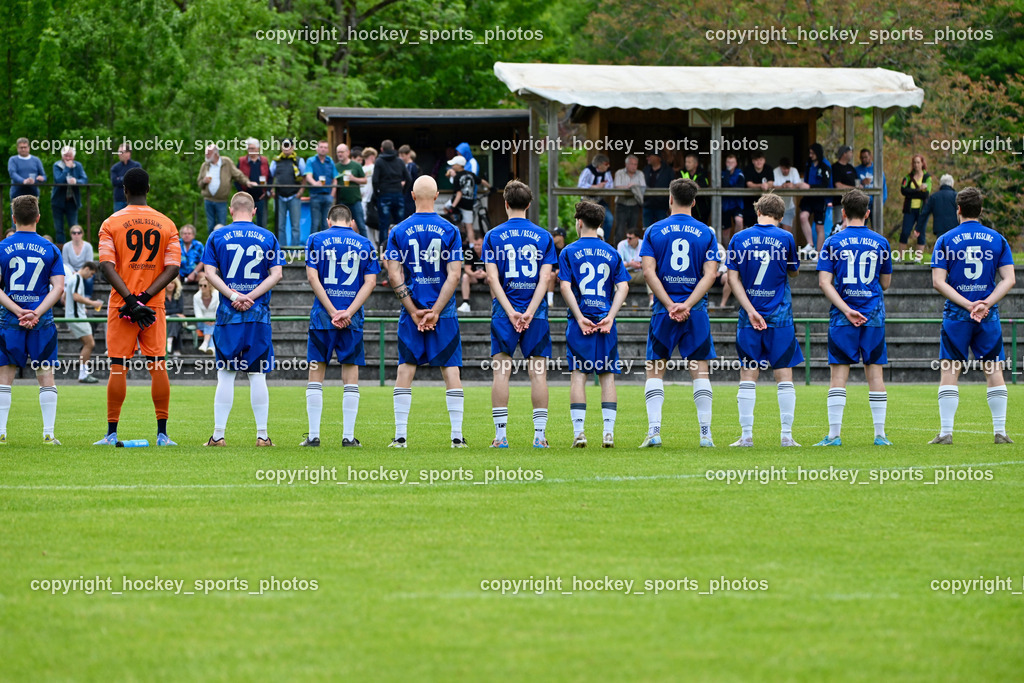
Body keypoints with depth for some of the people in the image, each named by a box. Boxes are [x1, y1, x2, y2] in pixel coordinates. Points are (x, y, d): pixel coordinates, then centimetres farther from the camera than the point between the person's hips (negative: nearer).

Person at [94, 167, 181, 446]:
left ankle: (112, 434, 0)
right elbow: (173, 268, -3)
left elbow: (106, 266, -11)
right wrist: (145, 297, -8)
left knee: (118, 368, 1)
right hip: (155, 305, 1)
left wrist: (131, 300, -14)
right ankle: (162, 434, 2)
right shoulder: (166, 224, 5)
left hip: (121, 307, -1)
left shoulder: (111, 224, -1)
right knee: (158, 366, 4)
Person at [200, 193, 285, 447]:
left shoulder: (217, 237, 4)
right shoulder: (268, 237, 5)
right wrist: (250, 297, -6)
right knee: (257, 375, 4)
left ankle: (218, 435, -1)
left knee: (225, 375, 1)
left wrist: (233, 296, -10)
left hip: (228, 314, -1)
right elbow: (277, 273, -1)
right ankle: (262, 435, 4)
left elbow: (210, 273, -4)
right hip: (259, 316, 1)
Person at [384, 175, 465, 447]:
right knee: (451, 370, 3)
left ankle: (400, 435, 2)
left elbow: (394, 275, -4)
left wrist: (413, 310, -3)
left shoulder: (399, 231, 0)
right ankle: (457, 435, 0)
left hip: (411, 311, 1)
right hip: (444, 312, -1)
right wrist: (436, 310, -6)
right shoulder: (449, 230, -2)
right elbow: (454, 274, -7)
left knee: (405, 371, 5)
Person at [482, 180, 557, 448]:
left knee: (501, 372, 1)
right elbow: (544, 278, -4)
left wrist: (510, 312, -8)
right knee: (538, 373, 3)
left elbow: (493, 278, -6)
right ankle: (540, 433, 0)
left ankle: (500, 434, -3)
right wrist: (529, 312, -8)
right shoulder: (544, 237, 5)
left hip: (504, 311, -1)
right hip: (535, 312, 1)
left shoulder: (493, 236, 2)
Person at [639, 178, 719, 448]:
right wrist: (687, 305, -11)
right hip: (696, 312, 1)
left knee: (655, 370, 6)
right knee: (700, 370, 4)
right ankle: (705, 433, 0)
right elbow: (710, 274, -5)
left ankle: (654, 429, -4)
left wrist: (670, 304, -10)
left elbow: (648, 271, -7)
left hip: (663, 310, 0)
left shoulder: (654, 231, 2)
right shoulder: (706, 233, 4)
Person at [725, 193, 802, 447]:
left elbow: (733, 278, -2)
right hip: (780, 317, -1)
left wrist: (750, 310, -5)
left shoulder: (739, 239, 2)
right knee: (784, 375, 3)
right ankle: (786, 434, 0)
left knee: (748, 376, 4)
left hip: (750, 317, 1)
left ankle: (746, 434, 2)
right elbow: (793, 272, 10)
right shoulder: (786, 238, -3)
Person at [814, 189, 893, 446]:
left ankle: (834, 433, -3)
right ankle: (880, 433, 6)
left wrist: (846, 310, -12)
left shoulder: (833, 242, -1)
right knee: (875, 373, 6)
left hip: (842, 318, -1)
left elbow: (824, 282, -9)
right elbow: (885, 283, 12)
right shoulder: (881, 242, 4)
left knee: (839, 374, 1)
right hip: (874, 316, 1)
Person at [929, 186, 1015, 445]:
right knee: (994, 370, 7)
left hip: (956, 315, -1)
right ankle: (1000, 431, 5)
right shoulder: (997, 239, 5)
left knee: (949, 372, 1)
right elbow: (1009, 279, -2)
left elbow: (938, 282, -7)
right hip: (989, 316, 2)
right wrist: (986, 303, -10)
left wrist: (968, 305, -11)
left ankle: (946, 431, -4)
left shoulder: (945, 241, 0)